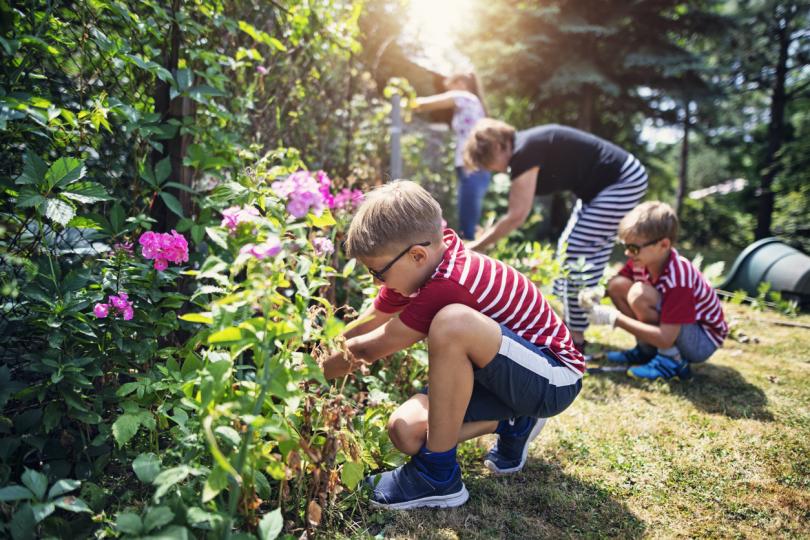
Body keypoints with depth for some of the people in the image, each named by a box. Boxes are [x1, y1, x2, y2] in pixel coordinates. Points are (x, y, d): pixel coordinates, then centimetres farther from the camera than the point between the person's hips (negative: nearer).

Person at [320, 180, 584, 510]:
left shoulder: (449, 285, -31)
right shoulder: (422, 265, -4)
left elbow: (369, 349, -19)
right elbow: (362, 329, 6)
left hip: (554, 380, -9)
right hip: (504, 374, 9)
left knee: (452, 322, -37)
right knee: (404, 430, -8)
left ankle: (438, 474, -20)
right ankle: (512, 423, 12)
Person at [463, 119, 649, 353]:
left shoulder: (524, 152, -23)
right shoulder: (524, 147, 5)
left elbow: (517, 215, -25)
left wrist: (476, 246, -17)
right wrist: (484, 237, 5)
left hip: (623, 182, -10)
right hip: (606, 185, 10)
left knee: (577, 253, -11)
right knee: (569, 248, 12)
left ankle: (576, 340, -2)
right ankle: (565, 327, 21)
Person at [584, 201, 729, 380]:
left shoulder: (678, 278, -33)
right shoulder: (642, 259, -12)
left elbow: (665, 339, -35)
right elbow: (614, 287, 1)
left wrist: (614, 318, -34)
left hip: (703, 341, -8)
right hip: (667, 329, 8)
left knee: (640, 293, -30)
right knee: (618, 285, -9)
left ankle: (671, 360, -13)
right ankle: (647, 350, 6)